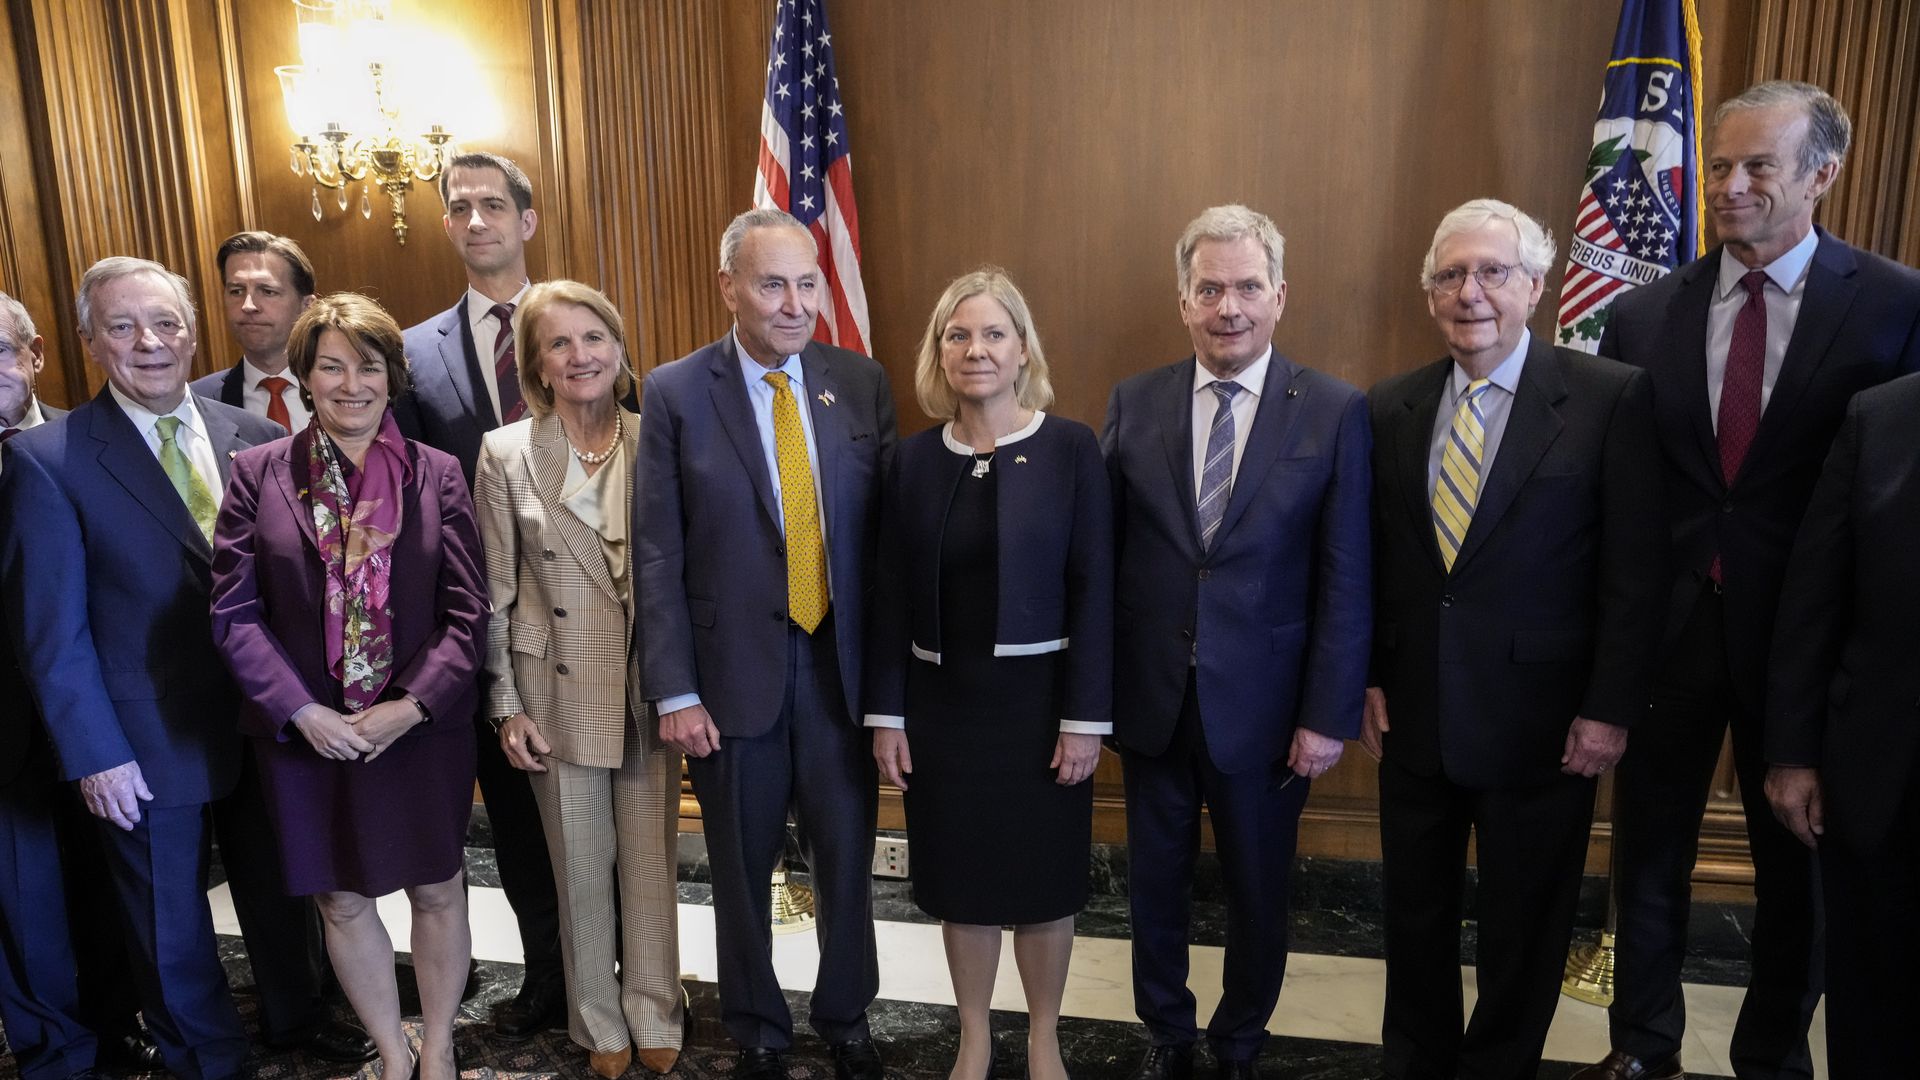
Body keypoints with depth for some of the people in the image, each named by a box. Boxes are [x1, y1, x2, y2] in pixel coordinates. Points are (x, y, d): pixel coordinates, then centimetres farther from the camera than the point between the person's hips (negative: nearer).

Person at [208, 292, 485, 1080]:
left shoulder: (436, 474, -2)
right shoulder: (257, 474, 0)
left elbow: (468, 611, -4)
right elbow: (235, 612, -3)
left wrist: (412, 704, -13)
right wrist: (302, 710, -12)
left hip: (422, 728, 0)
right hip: (306, 734, 1)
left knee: (437, 891, 11)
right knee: (341, 900, 13)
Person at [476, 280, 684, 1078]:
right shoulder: (505, 453, -3)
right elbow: (494, 593, -1)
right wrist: (506, 706, -2)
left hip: (648, 690, 1)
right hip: (560, 695, -1)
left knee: (651, 863, 11)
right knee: (581, 871, 12)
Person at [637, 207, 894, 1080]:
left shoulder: (861, 383, 1)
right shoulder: (675, 393, -5)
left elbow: (887, 531, 2)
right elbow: (658, 555, -6)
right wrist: (674, 692, -8)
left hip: (843, 667, 2)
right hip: (734, 672, -1)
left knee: (847, 860, 14)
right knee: (742, 870, 15)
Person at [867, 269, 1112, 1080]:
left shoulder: (1071, 448, -6)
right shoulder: (913, 459, 1)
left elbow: (1093, 589, -8)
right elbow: (892, 596, 3)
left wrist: (1087, 716, -10)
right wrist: (885, 714, 1)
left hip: (1038, 696, -2)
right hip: (942, 700, 2)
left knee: (1043, 874, 11)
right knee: (960, 876, 13)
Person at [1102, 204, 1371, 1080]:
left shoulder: (1335, 413, -7)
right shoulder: (1134, 404, -1)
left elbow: (1346, 579, -7)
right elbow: (1102, 554, 0)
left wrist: (1329, 714, -9)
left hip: (1263, 705, -1)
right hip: (1150, 699, 2)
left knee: (1257, 890, 16)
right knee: (1154, 883, 18)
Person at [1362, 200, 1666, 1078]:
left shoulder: (1612, 398, -8)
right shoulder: (1389, 409, 3)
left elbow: (1636, 569, -9)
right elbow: (1369, 558, 8)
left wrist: (1611, 709, -11)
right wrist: (1364, 677, 4)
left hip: (1540, 721, -3)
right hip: (1413, 715, 4)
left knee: (1523, 931, 15)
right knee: (1415, 917, 18)